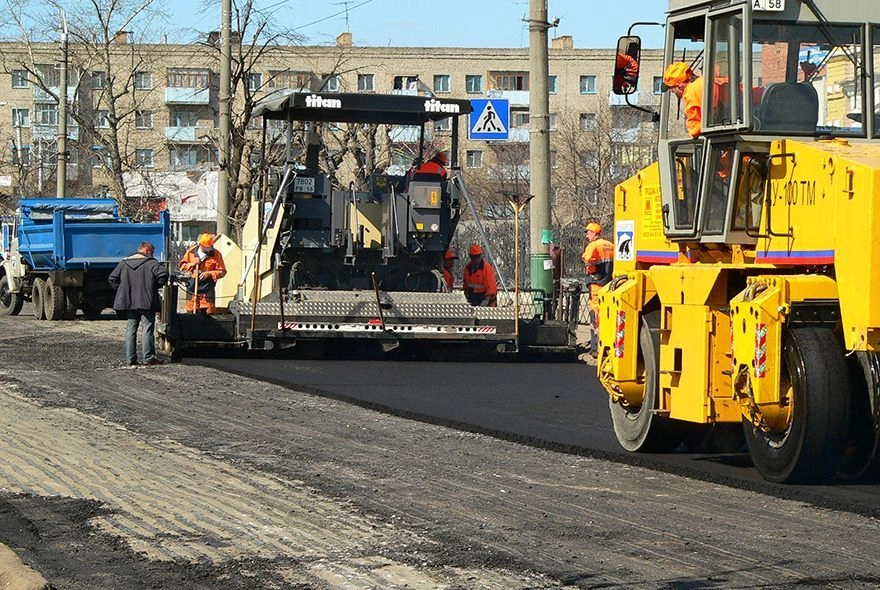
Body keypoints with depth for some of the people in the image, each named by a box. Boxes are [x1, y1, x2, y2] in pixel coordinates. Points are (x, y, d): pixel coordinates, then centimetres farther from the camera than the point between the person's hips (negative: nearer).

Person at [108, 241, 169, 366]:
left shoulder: (124, 263, 10)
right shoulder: (151, 263, -6)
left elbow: (112, 279, 9)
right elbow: (163, 274, -20)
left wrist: (123, 290, 12)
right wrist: (157, 286, -4)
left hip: (128, 303, 5)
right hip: (146, 302, -5)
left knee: (131, 329, 10)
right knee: (148, 329, 0)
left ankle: (130, 358, 7)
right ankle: (148, 358, -3)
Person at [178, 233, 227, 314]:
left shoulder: (216, 254, -2)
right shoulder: (191, 252, 4)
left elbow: (222, 272, -2)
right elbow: (181, 265, 8)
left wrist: (209, 274, -17)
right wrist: (192, 264, -10)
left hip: (207, 289, -2)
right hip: (192, 288, 2)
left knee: (208, 313, -7)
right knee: (191, 313, 5)